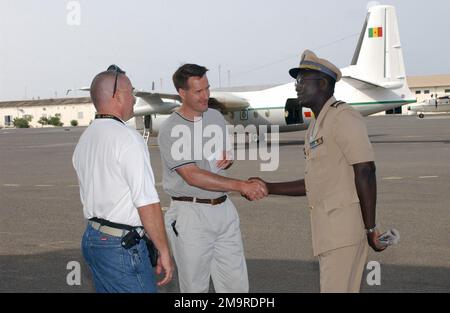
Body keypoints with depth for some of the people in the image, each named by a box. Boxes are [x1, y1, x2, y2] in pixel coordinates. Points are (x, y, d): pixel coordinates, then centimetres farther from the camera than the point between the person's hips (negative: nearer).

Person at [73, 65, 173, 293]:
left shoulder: (84, 139, 11)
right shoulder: (127, 138, -17)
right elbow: (147, 203, -20)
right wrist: (164, 252, -12)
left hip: (91, 237, 9)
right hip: (122, 247, -9)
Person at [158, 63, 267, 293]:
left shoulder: (216, 117, 10)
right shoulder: (170, 130, -12)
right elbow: (193, 177, -22)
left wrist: (228, 160, -1)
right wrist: (242, 185, -29)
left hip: (224, 209, 6)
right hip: (190, 214, -6)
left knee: (237, 283, 5)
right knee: (195, 286, 1)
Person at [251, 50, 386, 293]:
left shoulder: (342, 117, -10)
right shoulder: (316, 127, 20)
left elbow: (365, 171, -17)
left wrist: (370, 228, -19)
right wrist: (267, 188, 16)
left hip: (345, 226, -9)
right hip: (328, 228, 9)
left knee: (337, 288, -9)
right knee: (338, 287, 12)